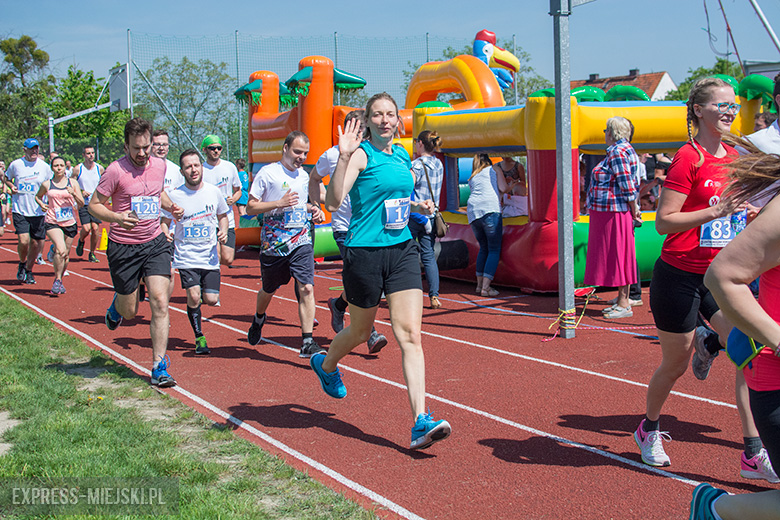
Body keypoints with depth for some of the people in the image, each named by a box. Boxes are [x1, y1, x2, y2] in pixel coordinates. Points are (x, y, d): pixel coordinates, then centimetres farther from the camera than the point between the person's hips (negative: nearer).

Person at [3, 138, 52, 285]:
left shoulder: (44, 167, 0)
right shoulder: (15, 165, 0)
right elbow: (6, 178, 17)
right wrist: (11, 187, -4)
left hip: (38, 211, 1)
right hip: (20, 210, -1)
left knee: (36, 243, 4)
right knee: (24, 241, -14)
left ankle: (29, 270, 26)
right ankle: (22, 264, 17)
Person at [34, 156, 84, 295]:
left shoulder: (72, 182, 4)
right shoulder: (47, 184, 2)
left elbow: (81, 204, 4)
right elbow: (37, 196, 21)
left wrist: (73, 194, -15)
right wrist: (41, 204, -1)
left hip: (69, 223, 2)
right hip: (52, 222, -2)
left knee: (66, 255, 9)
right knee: (61, 250, -23)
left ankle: (59, 281, 30)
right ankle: (57, 280, -8)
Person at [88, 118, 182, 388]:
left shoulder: (159, 165, 2)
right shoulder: (116, 170, -13)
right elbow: (94, 204, -8)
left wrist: (171, 206, 3)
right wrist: (118, 218, -26)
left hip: (155, 243, 3)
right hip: (123, 247, -3)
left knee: (160, 302, -11)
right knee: (129, 311, 9)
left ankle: (159, 368, -5)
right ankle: (116, 306, 49)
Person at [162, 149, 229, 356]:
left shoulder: (213, 191, 2)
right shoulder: (174, 195, -6)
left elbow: (222, 215, 18)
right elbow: (165, 223, 5)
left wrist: (223, 231, -1)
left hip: (210, 257, 2)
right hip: (186, 257, -2)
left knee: (211, 300, -4)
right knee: (194, 297, -14)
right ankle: (199, 338, 7)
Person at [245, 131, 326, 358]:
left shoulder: (304, 176, 12)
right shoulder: (267, 173, -6)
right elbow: (250, 207, -7)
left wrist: (312, 209, 7)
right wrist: (279, 203, -19)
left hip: (301, 243, 3)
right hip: (273, 244, -3)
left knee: (306, 288, -13)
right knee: (269, 290, 15)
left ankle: (308, 343, -11)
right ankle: (259, 319, 49)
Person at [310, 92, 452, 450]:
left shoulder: (402, 155, 12)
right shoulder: (362, 154, -9)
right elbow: (333, 201, -24)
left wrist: (418, 206, 11)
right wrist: (344, 156, -33)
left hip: (402, 250, 5)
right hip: (365, 252, -5)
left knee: (410, 334, -7)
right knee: (361, 330, 14)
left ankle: (421, 422, -11)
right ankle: (326, 365, 49)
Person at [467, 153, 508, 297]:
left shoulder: (472, 178, 27)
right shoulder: (494, 169, 14)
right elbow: (503, 188, 4)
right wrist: (511, 186, 26)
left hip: (472, 212, 5)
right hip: (491, 210, -5)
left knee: (483, 248, 19)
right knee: (494, 250, -2)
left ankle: (479, 284, 17)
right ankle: (485, 287, -11)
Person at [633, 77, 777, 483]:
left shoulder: (734, 158, 9)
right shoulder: (688, 158, -12)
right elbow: (663, 222, -17)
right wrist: (716, 211, -25)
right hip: (680, 276, -6)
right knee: (675, 366, 7)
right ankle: (649, 430, 35)